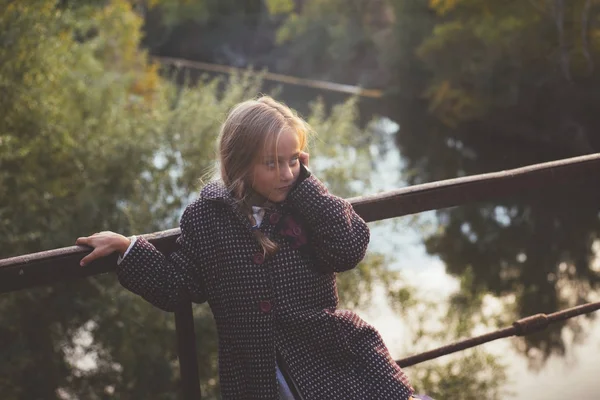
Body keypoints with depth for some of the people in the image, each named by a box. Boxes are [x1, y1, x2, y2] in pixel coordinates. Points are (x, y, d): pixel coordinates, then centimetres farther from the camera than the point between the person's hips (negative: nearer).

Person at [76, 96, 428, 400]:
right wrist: (126, 247, -2)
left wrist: (303, 182, -13)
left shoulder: (308, 204, 0)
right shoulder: (208, 217, 0)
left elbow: (350, 249, -18)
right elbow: (176, 287, 6)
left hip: (331, 365, 0)